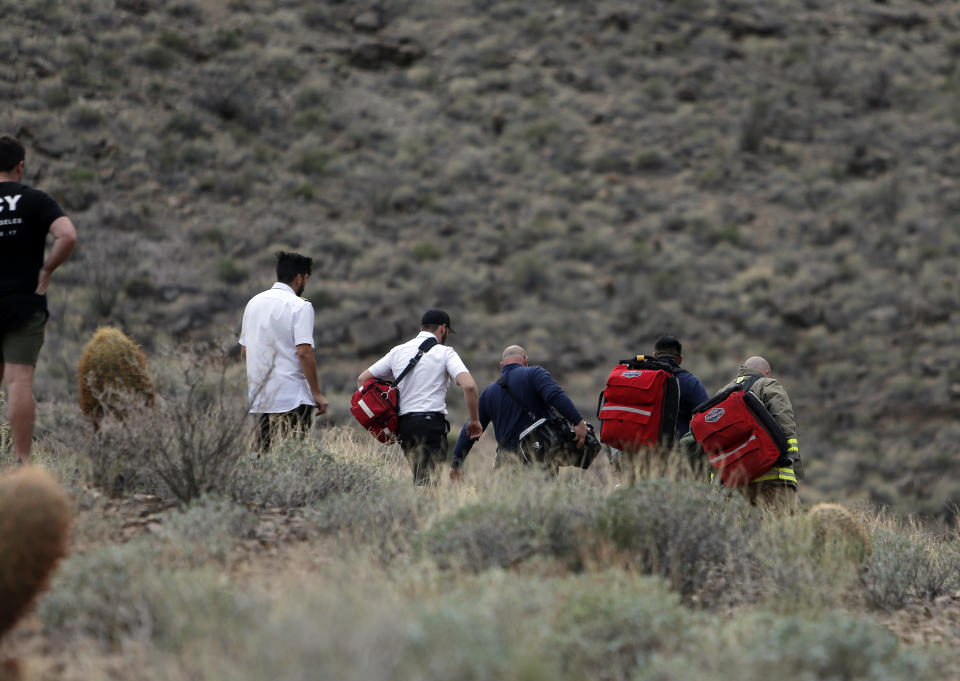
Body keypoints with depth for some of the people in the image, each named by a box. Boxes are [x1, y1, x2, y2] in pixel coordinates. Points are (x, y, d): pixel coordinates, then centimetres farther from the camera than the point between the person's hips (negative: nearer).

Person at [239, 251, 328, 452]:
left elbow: (244, 351, 18)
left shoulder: (254, 302, 14)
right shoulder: (300, 306, -9)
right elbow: (304, 352, -16)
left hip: (259, 396, 7)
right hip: (292, 397, -7)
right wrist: (317, 393, -11)